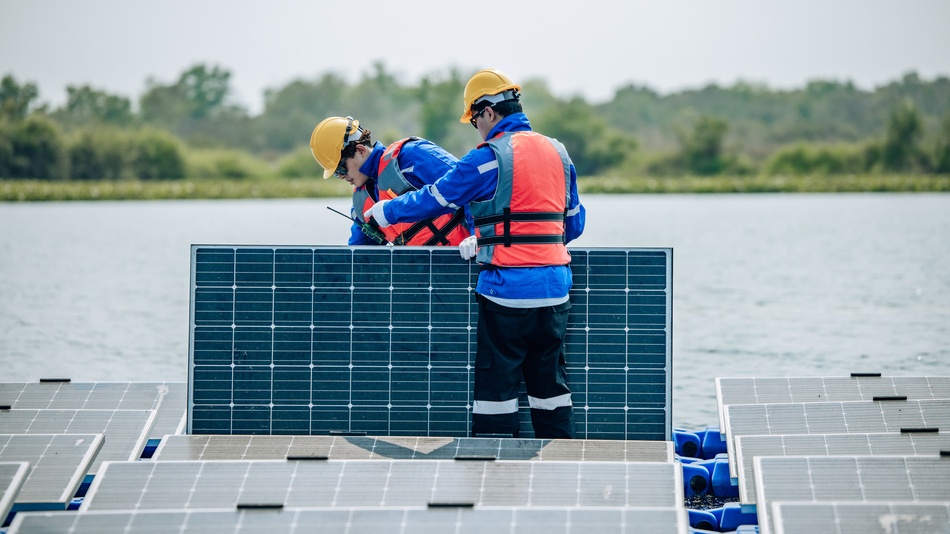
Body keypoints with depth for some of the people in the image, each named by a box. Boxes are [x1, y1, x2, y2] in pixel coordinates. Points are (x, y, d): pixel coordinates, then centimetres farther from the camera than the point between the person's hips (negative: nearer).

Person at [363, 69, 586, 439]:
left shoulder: (489, 158, -9)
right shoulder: (558, 153, 11)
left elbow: (435, 198, -1)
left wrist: (384, 212, 17)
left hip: (508, 288, -6)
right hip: (555, 288, 6)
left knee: (495, 383, 3)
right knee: (550, 383, 13)